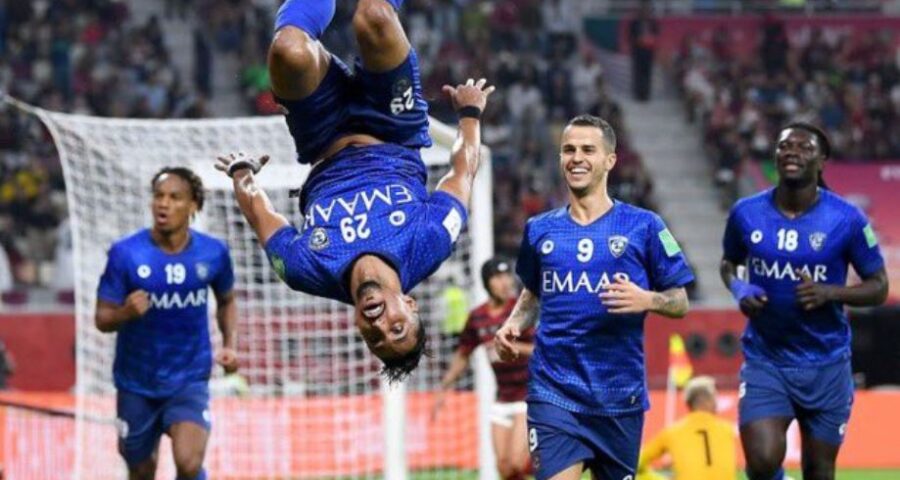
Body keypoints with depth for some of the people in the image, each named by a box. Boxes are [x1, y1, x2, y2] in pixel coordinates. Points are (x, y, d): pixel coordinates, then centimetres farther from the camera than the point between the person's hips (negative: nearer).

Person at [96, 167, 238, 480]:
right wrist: (125, 313, -31)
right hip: (137, 384, 0)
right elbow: (102, 319, -9)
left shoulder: (213, 253, -5)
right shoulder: (125, 253, -12)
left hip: (189, 381, 0)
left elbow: (226, 301, 15)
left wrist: (229, 345, -1)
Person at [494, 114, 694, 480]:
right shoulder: (540, 230, 9)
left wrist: (646, 300, -18)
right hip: (553, 391, 1)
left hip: (619, 394, -1)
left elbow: (680, 302, 3)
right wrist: (513, 324, 5)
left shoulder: (643, 226, 1)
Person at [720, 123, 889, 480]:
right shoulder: (747, 213, -2)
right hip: (765, 360, 0)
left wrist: (830, 293, -20)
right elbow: (729, 262, 17)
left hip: (825, 365, 0)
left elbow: (878, 287, -1)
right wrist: (738, 289, -6)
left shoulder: (846, 220, -8)